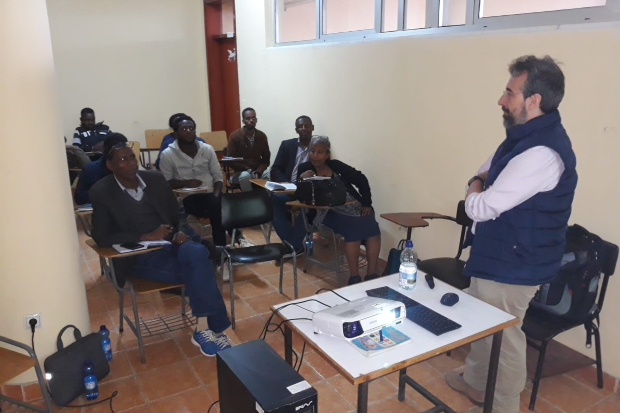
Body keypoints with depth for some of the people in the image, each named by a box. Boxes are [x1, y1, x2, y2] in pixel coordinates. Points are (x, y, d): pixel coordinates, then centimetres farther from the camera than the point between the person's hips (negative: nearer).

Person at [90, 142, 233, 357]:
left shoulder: (156, 178, 10)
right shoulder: (101, 192, -2)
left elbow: (177, 215, 16)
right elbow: (101, 237, -8)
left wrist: (181, 232, -7)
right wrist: (147, 237, -17)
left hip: (172, 243, 4)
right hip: (141, 256, -4)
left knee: (195, 252, -33)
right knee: (199, 267, -29)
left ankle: (204, 328, -24)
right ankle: (213, 328, -14)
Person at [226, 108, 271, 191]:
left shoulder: (262, 136, 3)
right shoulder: (234, 136, -6)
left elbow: (266, 158, 5)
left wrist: (258, 172, -14)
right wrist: (247, 170, -18)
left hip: (258, 171, 2)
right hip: (241, 171, -2)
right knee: (245, 176, -37)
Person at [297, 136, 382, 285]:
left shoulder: (336, 166, 1)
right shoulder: (305, 169, -2)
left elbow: (361, 181, 7)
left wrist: (366, 204, 1)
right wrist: (301, 180, -28)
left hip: (355, 207, 3)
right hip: (331, 213, -3)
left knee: (372, 229, -22)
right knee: (353, 230, -29)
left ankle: (371, 275, -13)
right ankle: (354, 277, -19)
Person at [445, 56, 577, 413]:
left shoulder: (541, 152, -28)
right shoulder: (529, 135, 6)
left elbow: (480, 208, -26)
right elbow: (493, 167, 24)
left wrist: (475, 192, -4)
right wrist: (483, 182, 1)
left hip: (512, 266, -10)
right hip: (498, 255, 11)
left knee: (502, 337, 8)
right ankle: (475, 382, 46)